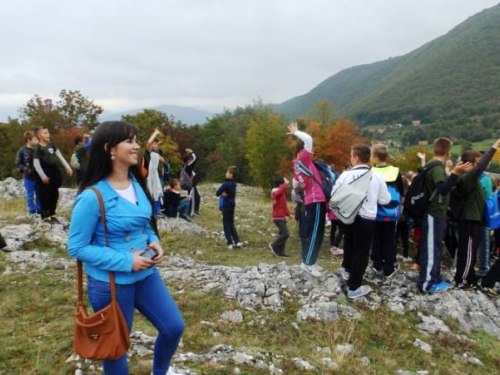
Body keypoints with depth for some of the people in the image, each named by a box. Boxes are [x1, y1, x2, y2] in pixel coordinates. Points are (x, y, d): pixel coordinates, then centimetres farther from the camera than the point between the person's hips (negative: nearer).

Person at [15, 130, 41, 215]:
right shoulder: (22, 151, -9)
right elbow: (18, 164, -4)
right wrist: (26, 170, -18)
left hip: (38, 176, 3)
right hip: (28, 177, -3)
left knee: (39, 195, 12)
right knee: (30, 195, 7)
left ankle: (39, 210, 24)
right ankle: (32, 211, 18)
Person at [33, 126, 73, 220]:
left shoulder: (51, 145, 7)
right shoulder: (38, 148, -13)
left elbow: (60, 156, 10)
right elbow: (36, 164, -16)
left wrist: (67, 167, 5)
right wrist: (42, 176, -20)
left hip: (54, 171, 7)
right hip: (46, 174, -7)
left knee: (55, 193, 14)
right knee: (45, 195, -1)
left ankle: (51, 212, 27)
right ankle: (45, 214, 10)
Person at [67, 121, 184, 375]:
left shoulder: (136, 183, 1)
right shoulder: (92, 197, -21)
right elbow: (76, 248, -17)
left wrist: (154, 242, -7)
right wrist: (126, 261, -21)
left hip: (145, 274, 7)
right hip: (110, 283, -6)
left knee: (174, 328, 12)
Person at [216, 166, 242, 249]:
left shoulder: (226, 184, -20)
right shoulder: (233, 183, 7)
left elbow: (217, 193, -17)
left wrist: (221, 193, 2)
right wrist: (223, 193, -12)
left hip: (226, 206, -8)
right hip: (232, 205, 8)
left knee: (226, 225, 2)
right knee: (231, 224, 16)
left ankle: (230, 243, 3)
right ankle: (237, 242, 12)